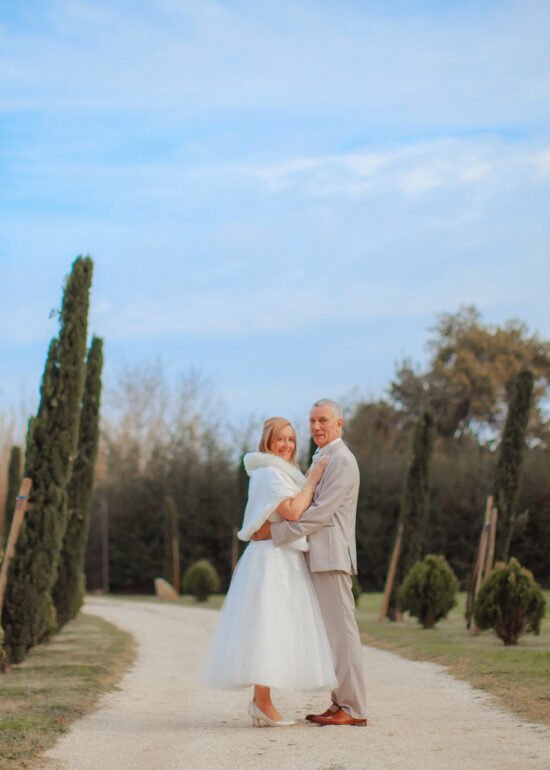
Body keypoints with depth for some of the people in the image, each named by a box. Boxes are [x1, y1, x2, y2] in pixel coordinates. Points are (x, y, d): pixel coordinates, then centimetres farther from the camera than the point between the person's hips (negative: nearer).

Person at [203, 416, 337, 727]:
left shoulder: (281, 474, 22)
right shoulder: (268, 473, -10)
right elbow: (292, 512, -20)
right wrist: (312, 481, -11)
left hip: (286, 562, 10)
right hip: (272, 559, -10)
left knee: (273, 632, 7)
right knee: (267, 628, -11)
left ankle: (261, 702, 7)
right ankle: (262, 703, -12)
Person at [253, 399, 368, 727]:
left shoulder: (342, 460, -11)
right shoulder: (321, 461, 21)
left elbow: (321, 512, -18)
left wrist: (275, 531, -16)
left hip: (332, 558, -10)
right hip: (321, 559, 10)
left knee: (341, 630, -9)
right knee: (331, 633, 10)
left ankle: (354, 709, -7)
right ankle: (341, 703, 13)